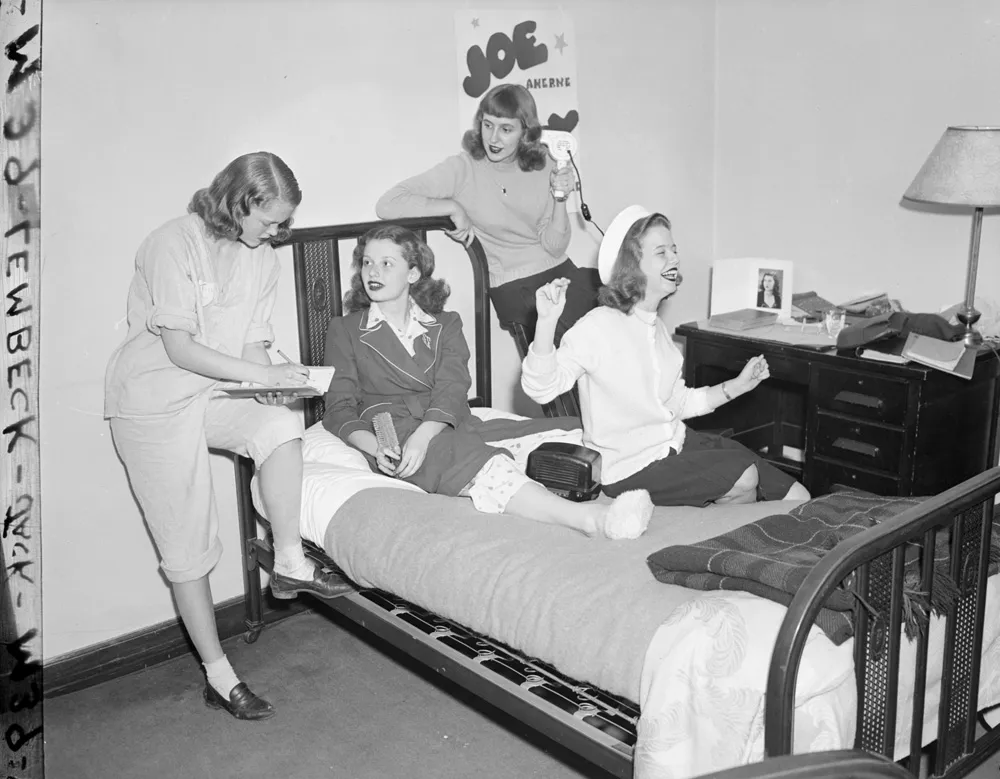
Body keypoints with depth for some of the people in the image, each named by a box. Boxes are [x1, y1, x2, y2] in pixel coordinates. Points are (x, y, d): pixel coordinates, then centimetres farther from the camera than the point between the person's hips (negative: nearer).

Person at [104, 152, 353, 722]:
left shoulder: (262, 257, 2)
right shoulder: (174, 243, -18)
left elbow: (254, 343, 1)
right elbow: (179, 349, -22)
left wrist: (269, 387, -20)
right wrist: (263, 374, -28)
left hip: (219, 392, 6)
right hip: (156, 399, -5)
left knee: (282, 423, -27)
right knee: (190, 545, -2)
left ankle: (290, 563, -13)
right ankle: (219, 676, 8)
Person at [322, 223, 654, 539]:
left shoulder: (445, 324, 20)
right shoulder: (344, 330, 16)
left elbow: (452, 389, 2)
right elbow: (339, 409, 5)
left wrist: (423, 436, -19)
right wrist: (375, 448, -17)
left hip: (456, 427, 5)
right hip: (395, 432, -5)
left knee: (573, 431, -13)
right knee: (476, 462, -37)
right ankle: (591, 519, -57)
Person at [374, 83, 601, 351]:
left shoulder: (543, 166, 4)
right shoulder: (463, 168, -9)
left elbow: (555, 247, 2)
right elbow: (386, 205, -18)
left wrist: (560, 197, -13)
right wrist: (454, 207, -20)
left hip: (561, 270, 6)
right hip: (514, 287, -5)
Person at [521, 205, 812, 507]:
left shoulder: (656, 327, 12)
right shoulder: (597, 327, -15)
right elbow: (541, 388, -26)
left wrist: (738, 385, 9)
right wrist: (547, 322, -40)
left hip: (678, 443, 8)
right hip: (631, 468, -8)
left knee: (797, 498, -1)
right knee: (743, 475, -23)